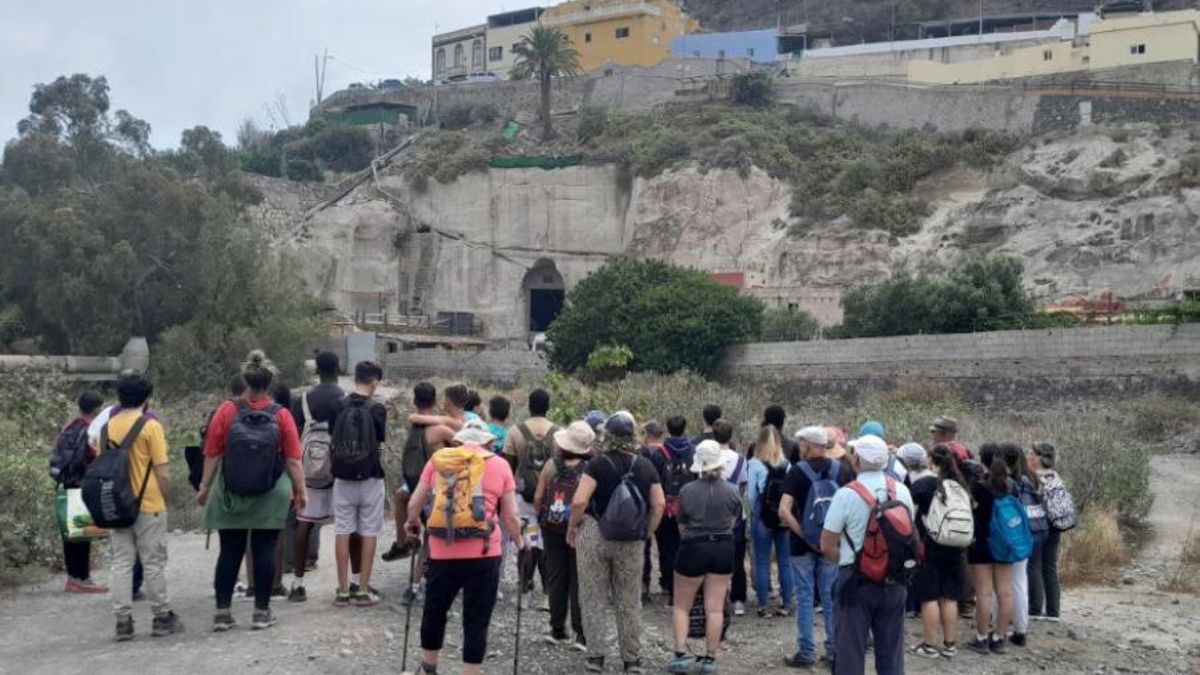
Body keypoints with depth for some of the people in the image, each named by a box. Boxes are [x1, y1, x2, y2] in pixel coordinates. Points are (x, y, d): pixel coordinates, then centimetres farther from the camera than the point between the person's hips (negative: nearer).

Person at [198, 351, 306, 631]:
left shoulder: (227, 411, -6)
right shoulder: (281, 416, -7)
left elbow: (212, 455, -3)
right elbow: (293, 460, -6)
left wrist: (204, 487, 6)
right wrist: (301, 491, 2)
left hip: (231, 496, 1)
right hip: (270, 498, -1)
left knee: (229, 552, 8)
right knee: (264, 551, 6)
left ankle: (222, 611, 10)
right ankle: (262, 611, 10)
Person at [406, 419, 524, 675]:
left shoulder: (438, 459, 8)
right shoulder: (499, 465, 4)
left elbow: (415, 504, 12)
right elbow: (510, 516, 5)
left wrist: (412, 523, 33)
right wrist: (519, 543, 22)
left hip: (442, 552, 2)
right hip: (483, 554, -2)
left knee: (434, 612, 21)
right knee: (476, 621, 6)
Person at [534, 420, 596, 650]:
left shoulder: (551, 465, -4)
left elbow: (538, 498, -1)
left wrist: (542, 518, 14)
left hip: (552, 528, 3)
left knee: (556, 578, 12)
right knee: (579, 580, 4)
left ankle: (557, 630, 17)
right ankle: (581, 633, 2)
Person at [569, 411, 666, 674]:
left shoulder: (598, 464, -10)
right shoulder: (646, 467, 3)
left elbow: (579, 501, -17)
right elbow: (659, 505, 2)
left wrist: (572, 527, -2)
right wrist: (646, 534, 13)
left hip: (595, 535, -3)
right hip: (631, 542, 3)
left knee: (594, 600, 7)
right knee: (629, 602, 13)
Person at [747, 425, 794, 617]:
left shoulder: (755, 464, -8)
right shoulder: (787, 465, -3)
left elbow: (751, 494, -4)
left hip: (762, 518, -2)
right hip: (784, 519, 2)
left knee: (762, 563, 5)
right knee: (785, 562, 10)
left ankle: (763, 606, 6)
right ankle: (786, 605, 13)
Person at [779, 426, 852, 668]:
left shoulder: (798, 471, -11)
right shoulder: (842, 471, -1)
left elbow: (784, 511, -19)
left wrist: (804, 534, -14)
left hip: (802, 545, -3)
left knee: (805, 597, 4)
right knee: (831, 597, 12)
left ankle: (806, 652, 6)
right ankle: (835, 650, 16)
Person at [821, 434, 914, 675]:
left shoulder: (846, 494, -14)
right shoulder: (902, 491, 0)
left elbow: (827, 546, -11)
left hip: (856, 580, -4)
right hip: (894, 581, 4)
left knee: (850, 649, 3)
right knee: (891, 651, 13)